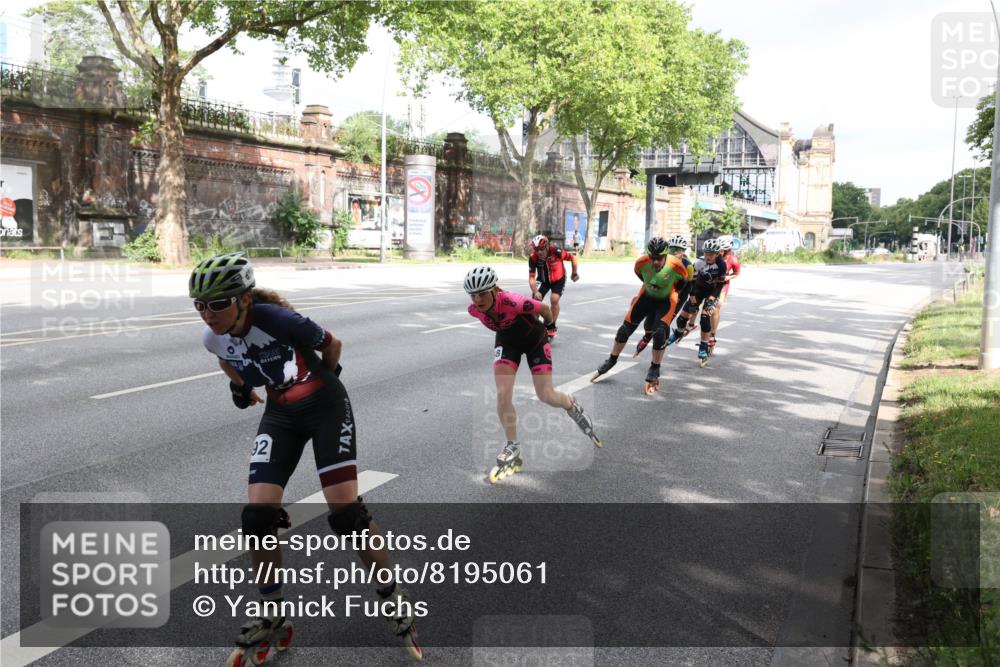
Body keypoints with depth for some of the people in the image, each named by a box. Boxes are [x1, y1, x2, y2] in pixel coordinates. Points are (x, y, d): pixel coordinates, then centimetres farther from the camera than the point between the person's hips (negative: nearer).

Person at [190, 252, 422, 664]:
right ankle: (272, 619, 13)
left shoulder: (276, 319, -30)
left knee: (345, 511, -13)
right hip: (280, 414, 5)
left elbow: (332, 345, -11)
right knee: (257, 515, -8)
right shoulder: (214, 338, -12)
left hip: (325, 406, -5)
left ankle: (393, 598, 10)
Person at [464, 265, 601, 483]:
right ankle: (513, 450, 4)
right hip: (507, 342, 4)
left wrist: (547, 325, 1)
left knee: (546, 396, -4)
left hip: (534, 340, -4)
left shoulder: (513, 303, -39)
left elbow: (544, 308, -20)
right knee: (502, 395, -12)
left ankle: (572, 406, 34)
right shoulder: (474, 310, -23)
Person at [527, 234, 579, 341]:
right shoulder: (533, 258, -27)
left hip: (558, 280, -2)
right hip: (543, 280, 2)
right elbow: (531, 277, -24)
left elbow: (573, 257, -16)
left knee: (554, 299, -23)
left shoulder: (556, 252, -32)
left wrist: (574, 273, -4)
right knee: (535, 300, -12)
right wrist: (535, 292, -39)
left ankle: (552, 328, -6)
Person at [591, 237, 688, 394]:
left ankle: (654, 372, -2)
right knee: (626, 328, 1)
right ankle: (611, 361, 21)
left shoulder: (676, 266, -32)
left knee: (660, 332, -20)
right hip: (647, 295, 3)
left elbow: (685, 281, -8)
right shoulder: (641, 263, -25)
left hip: (667, 300, -3)